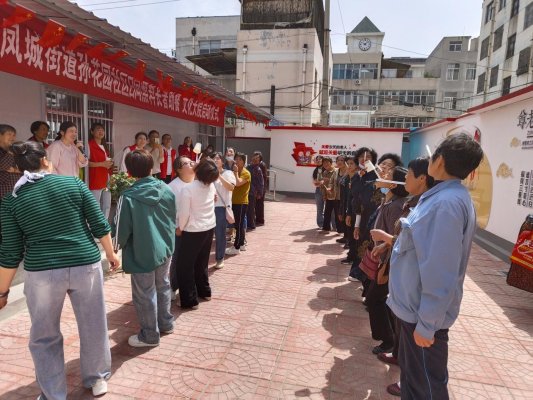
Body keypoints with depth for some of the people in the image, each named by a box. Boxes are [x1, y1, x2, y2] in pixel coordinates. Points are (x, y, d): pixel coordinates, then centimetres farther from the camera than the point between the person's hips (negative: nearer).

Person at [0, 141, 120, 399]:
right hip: (85, 265, 1)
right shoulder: (73, 183, -1)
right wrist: (111, 254, 12)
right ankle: (97, 379, 38)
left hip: (42, 272, 0)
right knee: (93, 325, 19)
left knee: (44, 336, 20)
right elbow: (100, 226, -2)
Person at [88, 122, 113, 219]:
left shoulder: (104, 146, 19)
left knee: (106, 206, 12)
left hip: (106, 180, 8)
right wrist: (102, 164, -19)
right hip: (95, 181, -8)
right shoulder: (89, 145, -7)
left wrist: (110, 165, 11)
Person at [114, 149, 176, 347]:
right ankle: (166, 323, 39)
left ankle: (150, 335, 25)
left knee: (145, 295, 10)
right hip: (164, 249, 6)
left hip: (142, 254, -6)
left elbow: (122, 229, -12)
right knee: (162, 286, 23)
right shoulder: (166, 190, -4)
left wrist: (119, 245, 8)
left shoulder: (128, 197, -19)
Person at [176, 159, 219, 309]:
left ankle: (190, 300, 12)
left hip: (194, 231, -6)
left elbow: (184, 213, -17)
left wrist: (180, 228, 0)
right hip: (210, 227, 7)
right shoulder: (211, 185, -2)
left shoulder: (187, 189, -20)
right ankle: (205, 291, 33)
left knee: (185, 265, 6)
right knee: (202, 262, 21)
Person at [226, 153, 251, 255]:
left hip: (241, 202, -9)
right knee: (240, 224, 14)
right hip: (235, 201, 9)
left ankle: (236, 247, -2)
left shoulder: (246, 173, -11)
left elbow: (238, 183, -27)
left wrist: (236, 172, -17)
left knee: (239, 224, -6)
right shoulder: (236, 172, 16)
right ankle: (242, 244, 24)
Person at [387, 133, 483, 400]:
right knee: (412, 371, 26)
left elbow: (439, 271, -28)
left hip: (422, 311, -9)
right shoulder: (446, 195, 4)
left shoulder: (447, 202, -27)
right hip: (416, 303, 9)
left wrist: (427, 324, -22)